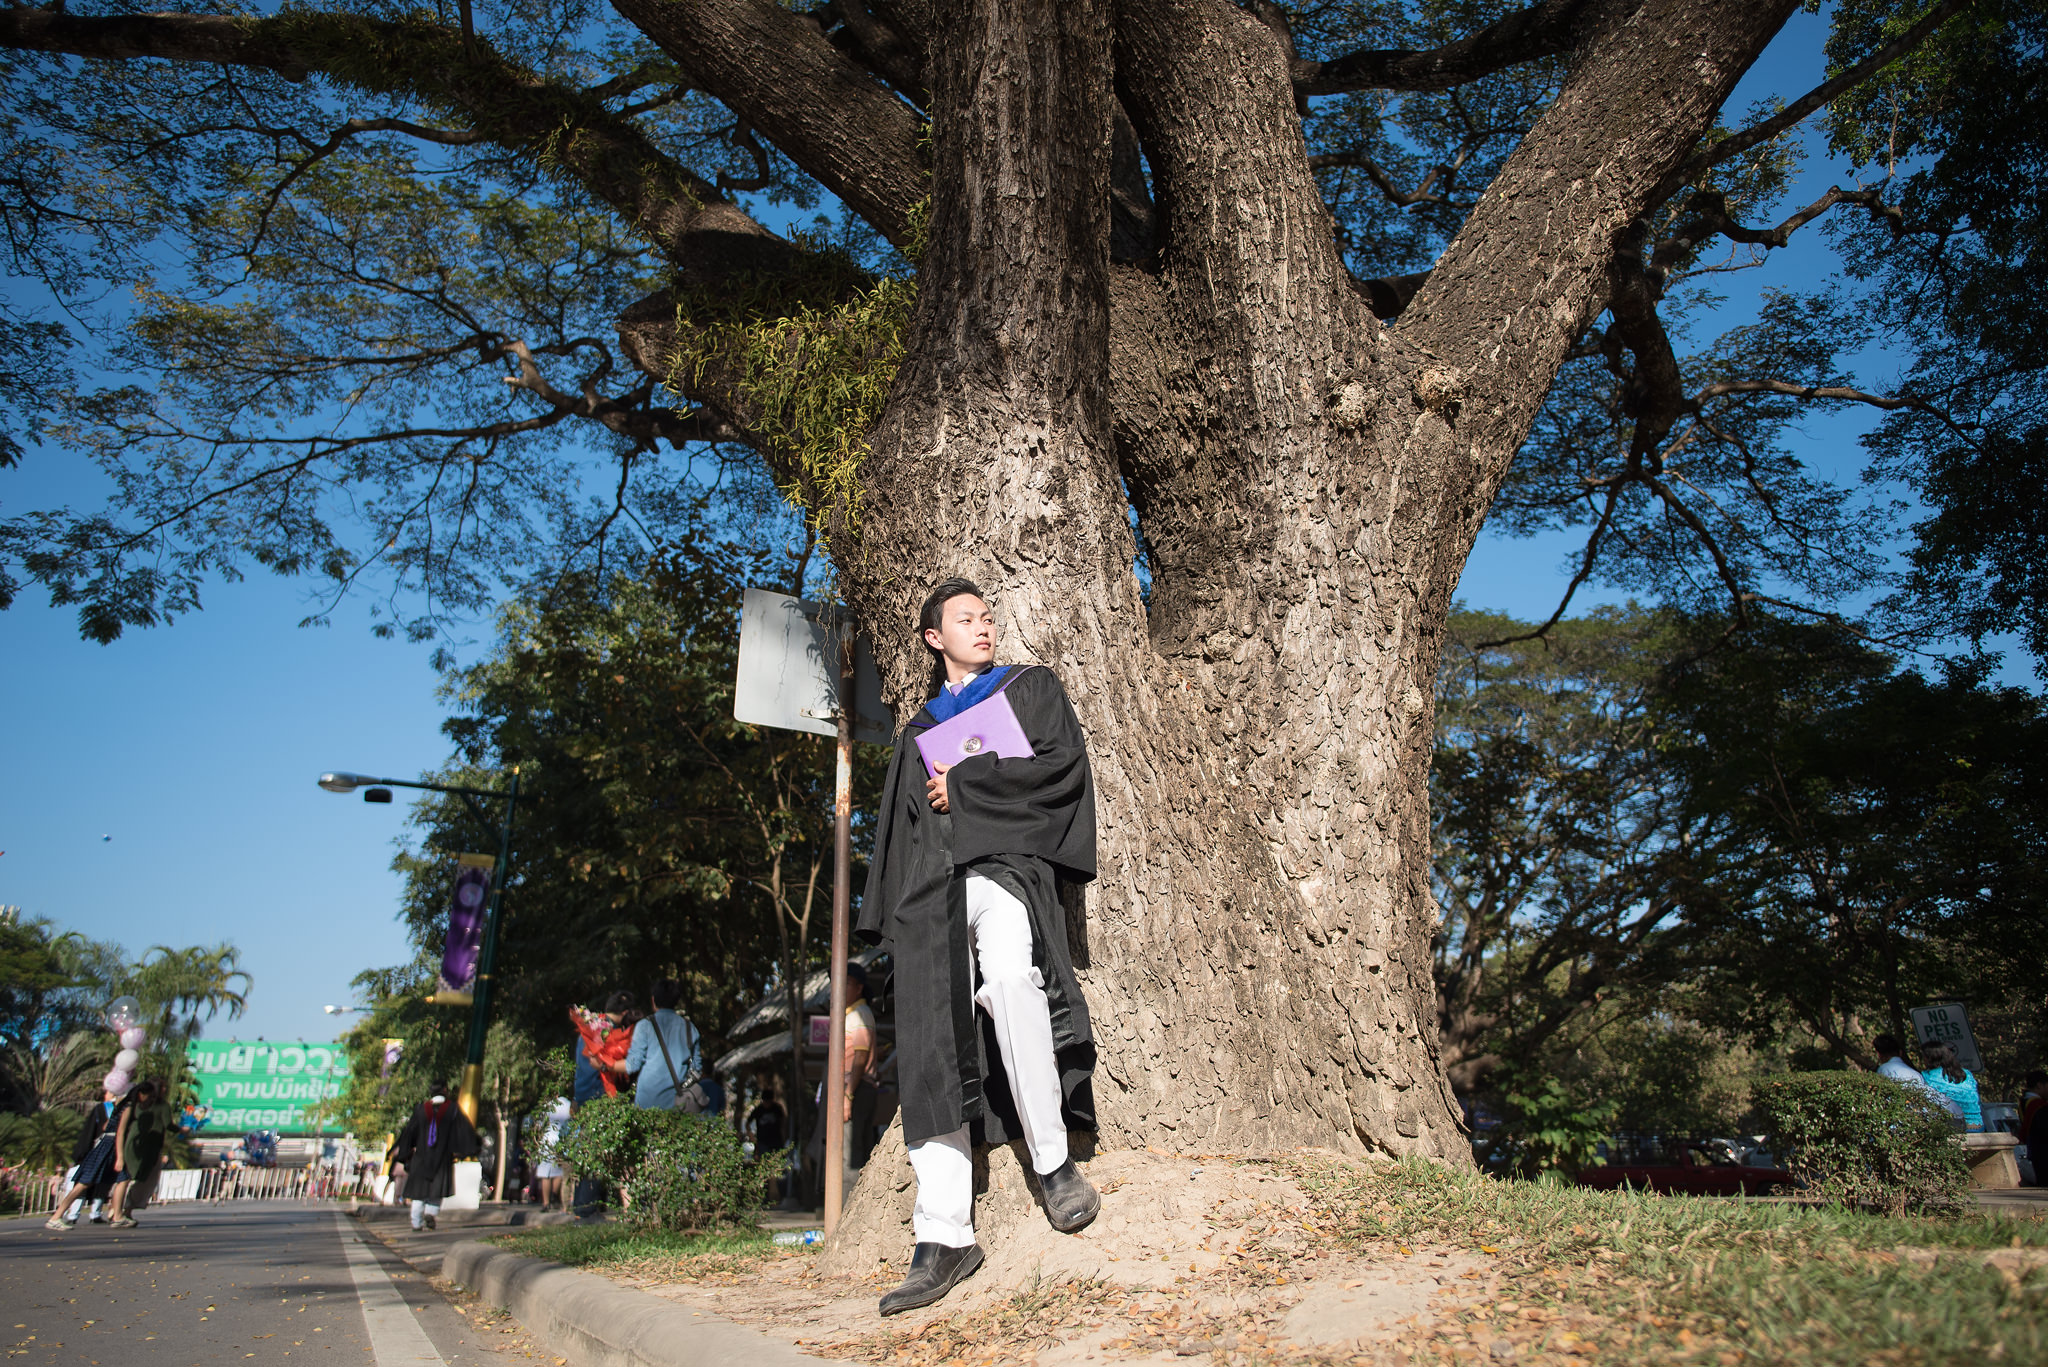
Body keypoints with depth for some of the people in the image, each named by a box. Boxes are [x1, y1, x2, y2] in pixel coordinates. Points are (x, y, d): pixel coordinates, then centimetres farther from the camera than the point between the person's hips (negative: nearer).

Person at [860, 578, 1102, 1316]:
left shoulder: (1032, 688, 18)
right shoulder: (918, 733, 28)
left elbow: (1063, 763, 1)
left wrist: (963, 783, -1)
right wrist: (887, 917, 12)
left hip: (1004, 863, -4)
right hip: (930, 890, 4)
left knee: (1009, 976, -35)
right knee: (931, 1050, -8)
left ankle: (1051, 1159, -20)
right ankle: (944, 1236, -6)